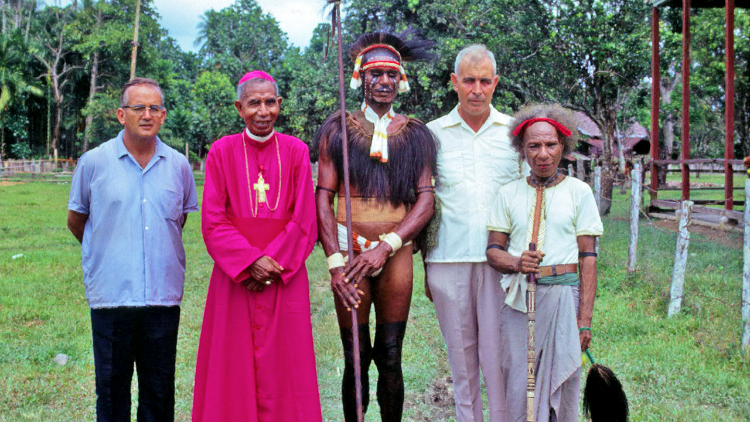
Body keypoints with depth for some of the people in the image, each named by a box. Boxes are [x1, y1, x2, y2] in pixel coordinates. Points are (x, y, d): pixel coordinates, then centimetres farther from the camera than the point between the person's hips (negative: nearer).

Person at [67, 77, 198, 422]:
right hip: (111, 295, -2)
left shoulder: (178, 165, 6)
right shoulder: (93, 163, 0)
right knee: (112, 390, 5)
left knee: (160, 393, 9)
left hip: (163, 294, 2)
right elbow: (75, 221, 12)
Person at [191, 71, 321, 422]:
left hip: (285, 278, 0)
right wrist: (251, 261, -15)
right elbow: (213, 222, -4)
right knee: (234, 370, 3)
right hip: (234, 275, 0)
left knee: (284, 369, 2)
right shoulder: (222, 151, 1)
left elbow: (304, 221, -1)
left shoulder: (296, 151, 2)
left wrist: (272, 266, -11)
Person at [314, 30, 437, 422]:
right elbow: (323, 198, -1)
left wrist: (386, 246, -14)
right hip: (349, 252, -1)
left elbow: (426, 199, 1)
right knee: (355, 358, 1)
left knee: (390, 357, 4)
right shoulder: (337, 129, 5)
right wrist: (335, 264, -12)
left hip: (396, 254, 1)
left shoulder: (415, 134, 8)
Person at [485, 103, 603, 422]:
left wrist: (585, 319, -4)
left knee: (562, 380, -1)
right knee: (517, 384, -2)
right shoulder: (509, 193, 10)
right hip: (518, 297, 1)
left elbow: (587, 258, 3)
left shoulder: (579, 192, 5)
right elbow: (493, 249, 10)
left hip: (563, 294, -1)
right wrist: (516, 263, -14)